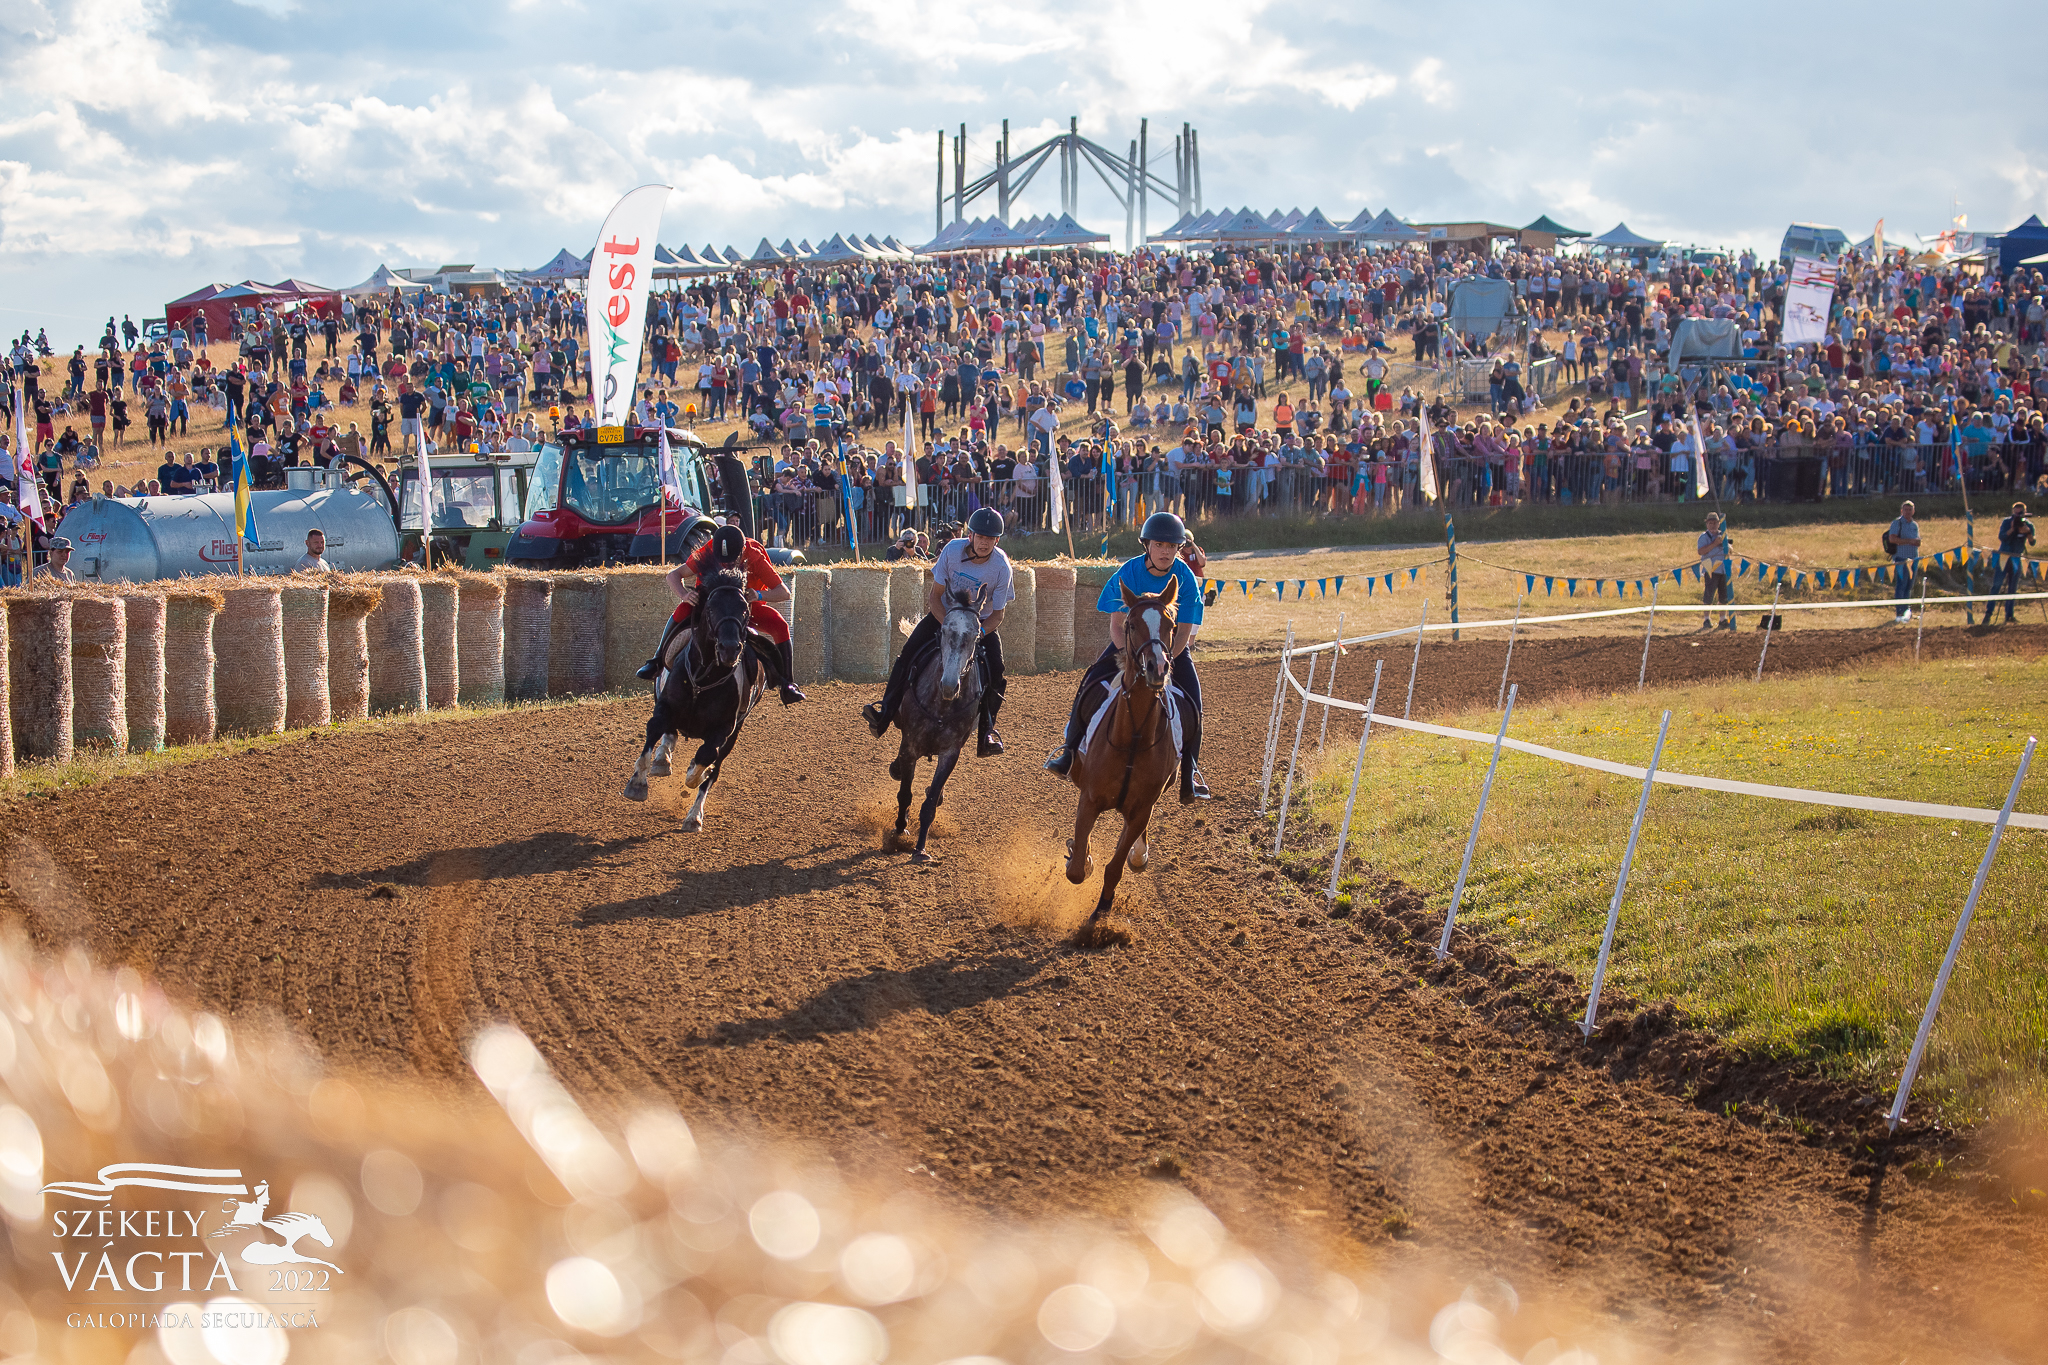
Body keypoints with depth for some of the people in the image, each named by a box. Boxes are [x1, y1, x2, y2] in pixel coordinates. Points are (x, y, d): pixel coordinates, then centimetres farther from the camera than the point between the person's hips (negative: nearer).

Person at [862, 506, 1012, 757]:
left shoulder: (1002, 567, -22)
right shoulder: (953, 549, -21)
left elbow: (998, 614, -14)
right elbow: (935, 595, -14)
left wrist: (978, 632, -34)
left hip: (982, 622, -1)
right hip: (945, 613, 1)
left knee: (995, 669, -23)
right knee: (908, 652, -19)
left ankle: (986, 731, -10)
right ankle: (885, 712, -18)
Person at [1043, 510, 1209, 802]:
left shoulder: (1185, 579, -16)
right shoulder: (1128, 573, -16)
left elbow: (1184, 632, -14)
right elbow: (1116, 624, -12)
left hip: (1172, 647, 0)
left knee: (1192, 698, -18)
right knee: (1092, 681, -19)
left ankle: (1190, 772, -7)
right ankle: (1069, 750, -8)